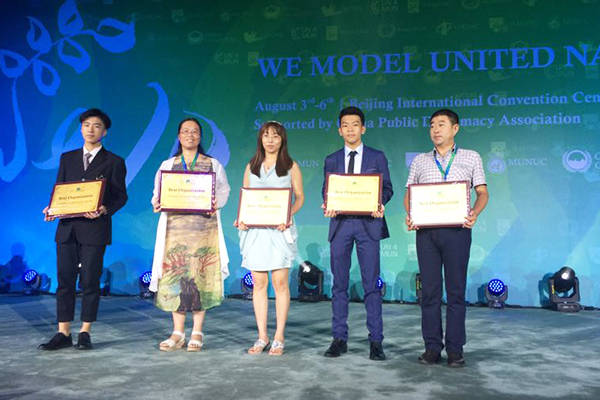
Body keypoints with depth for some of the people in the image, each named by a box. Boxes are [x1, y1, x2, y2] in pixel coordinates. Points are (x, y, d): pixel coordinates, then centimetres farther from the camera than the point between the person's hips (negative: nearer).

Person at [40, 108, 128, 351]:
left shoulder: (114, 162, 5)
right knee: (65, 280, 5)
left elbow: (121, 196, 0)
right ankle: (63, 333, 13)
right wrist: (51, 208, -5)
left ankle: (85, 333, 12)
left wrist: (105, 209, -19)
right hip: (67, 228, 4)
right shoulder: (67, 158, 16)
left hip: (95, 228, -3)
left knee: (90, 281, 1)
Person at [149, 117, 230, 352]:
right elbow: (157, 192, 14)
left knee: (201, 275, -3)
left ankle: (197, 333, 7)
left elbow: (224, 191, 7)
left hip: (204, 227, -1)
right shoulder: (167, 165, 15)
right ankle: (178, 333, 9)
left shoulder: (213, 164, 10)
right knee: (175, 275, -1)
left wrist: (216, 202, -13)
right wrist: (156, 203, -8)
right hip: (175, 226, 2)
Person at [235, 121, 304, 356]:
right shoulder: (251, 167, 15)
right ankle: (262, 336, 13)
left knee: (280, 283, -3)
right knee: (258, 284, 4)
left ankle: (279, 338, 6)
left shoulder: (290, 167, 7)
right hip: (255, 230, 3)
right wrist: (241, 219, -4)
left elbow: (299, 197, 4)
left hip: (280, 230, -3)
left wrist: (288, 216, -14)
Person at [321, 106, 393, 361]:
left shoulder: (377, 157, 9)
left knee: (371, 284, -1)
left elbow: (387, 188, 5)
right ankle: (339, 339, 14)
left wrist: (380, 203, -16)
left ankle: (376, 341, 6)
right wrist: (328, 206, -11)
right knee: (339, 284, 5)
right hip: (340, 224, 2)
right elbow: (326, 192, 11)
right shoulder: (331, 161, 14)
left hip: (368, 223, -2)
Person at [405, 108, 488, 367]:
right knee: (429, 289, 3)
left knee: (456, 289, 1)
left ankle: (455, 349, 9)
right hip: (426, 230, 2)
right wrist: (409, 215, -6)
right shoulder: (420, 161, 16)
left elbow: (482, 192, 8)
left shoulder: (471, 158, 11)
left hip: (456, 230, -2)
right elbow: (409, 194, 14)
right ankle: (432, 347, 11)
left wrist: (474, 213, -12)